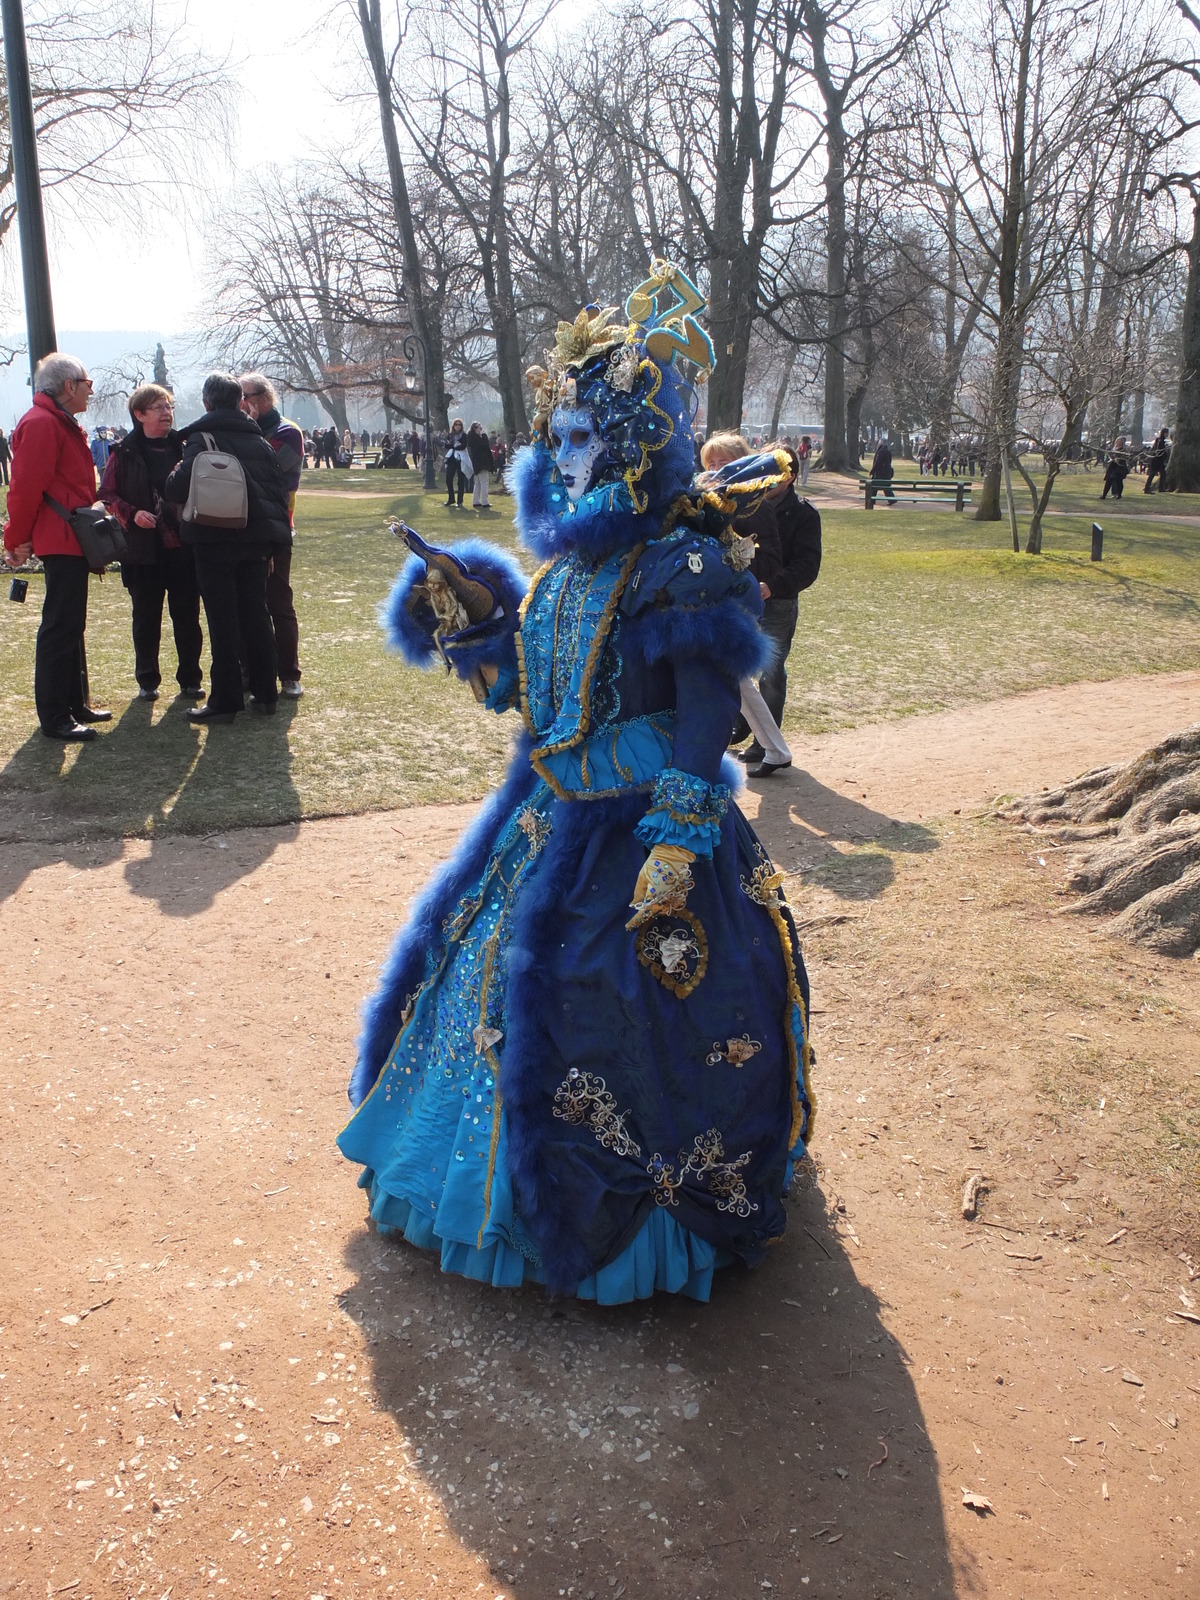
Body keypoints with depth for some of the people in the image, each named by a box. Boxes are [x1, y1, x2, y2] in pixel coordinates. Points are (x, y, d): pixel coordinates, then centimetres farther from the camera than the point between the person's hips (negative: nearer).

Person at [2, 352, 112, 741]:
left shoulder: (62, 424, 19)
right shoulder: (41, 424, -15)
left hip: (72, 541, 11)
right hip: (60, 541, -11)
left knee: (70, 624, 16)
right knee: (60, 626, -7)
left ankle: (75, 704, 26)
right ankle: (53, 717, -2)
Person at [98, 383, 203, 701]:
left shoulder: (183, 447, 6)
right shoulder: (125, 453, 1)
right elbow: (107, 495, 2)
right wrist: (131, 514, -13)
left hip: (183, 546, 1)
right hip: (144, 549, -1)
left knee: (187, 615, 5)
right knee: (146, 618, 7)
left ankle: (190, 678, 16)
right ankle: (147, 680, 18)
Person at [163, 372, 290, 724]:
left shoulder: (200, 438, -8)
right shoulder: (259, 440, 10)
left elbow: (180, 488, -19)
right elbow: (280, 490, 10)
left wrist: (170, 484, 4)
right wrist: (274, 534, 15)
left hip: (216, 539, -5)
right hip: (257, 537, 5)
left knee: (222, 619, -1)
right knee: (256, 613, 12)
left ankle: (225, 700, 1)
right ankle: (265, 694, 16)